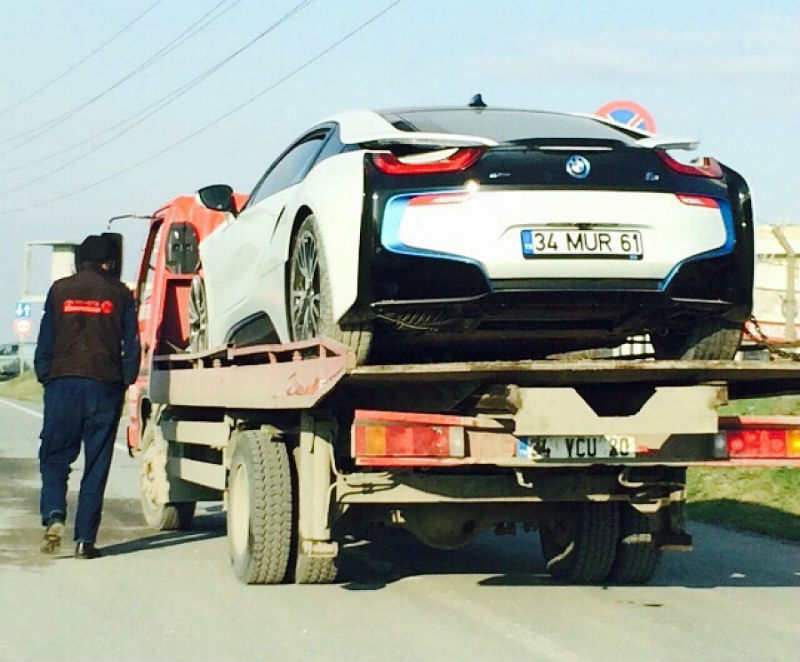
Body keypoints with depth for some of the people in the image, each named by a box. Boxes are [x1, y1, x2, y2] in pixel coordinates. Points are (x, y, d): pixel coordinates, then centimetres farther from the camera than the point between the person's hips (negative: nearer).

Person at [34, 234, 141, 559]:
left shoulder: (60, 290, 7)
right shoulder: (120, 293, 6)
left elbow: (45, 341, 6)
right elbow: (131, 345, 5)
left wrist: (44, 376, 13)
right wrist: (126, 380, 13)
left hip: (63, 382, 0)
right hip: (105, 385, 0)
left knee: (54, 458, 9)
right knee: (96, 465, 3)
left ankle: (53, 516, -14)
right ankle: (85, 538, 1)